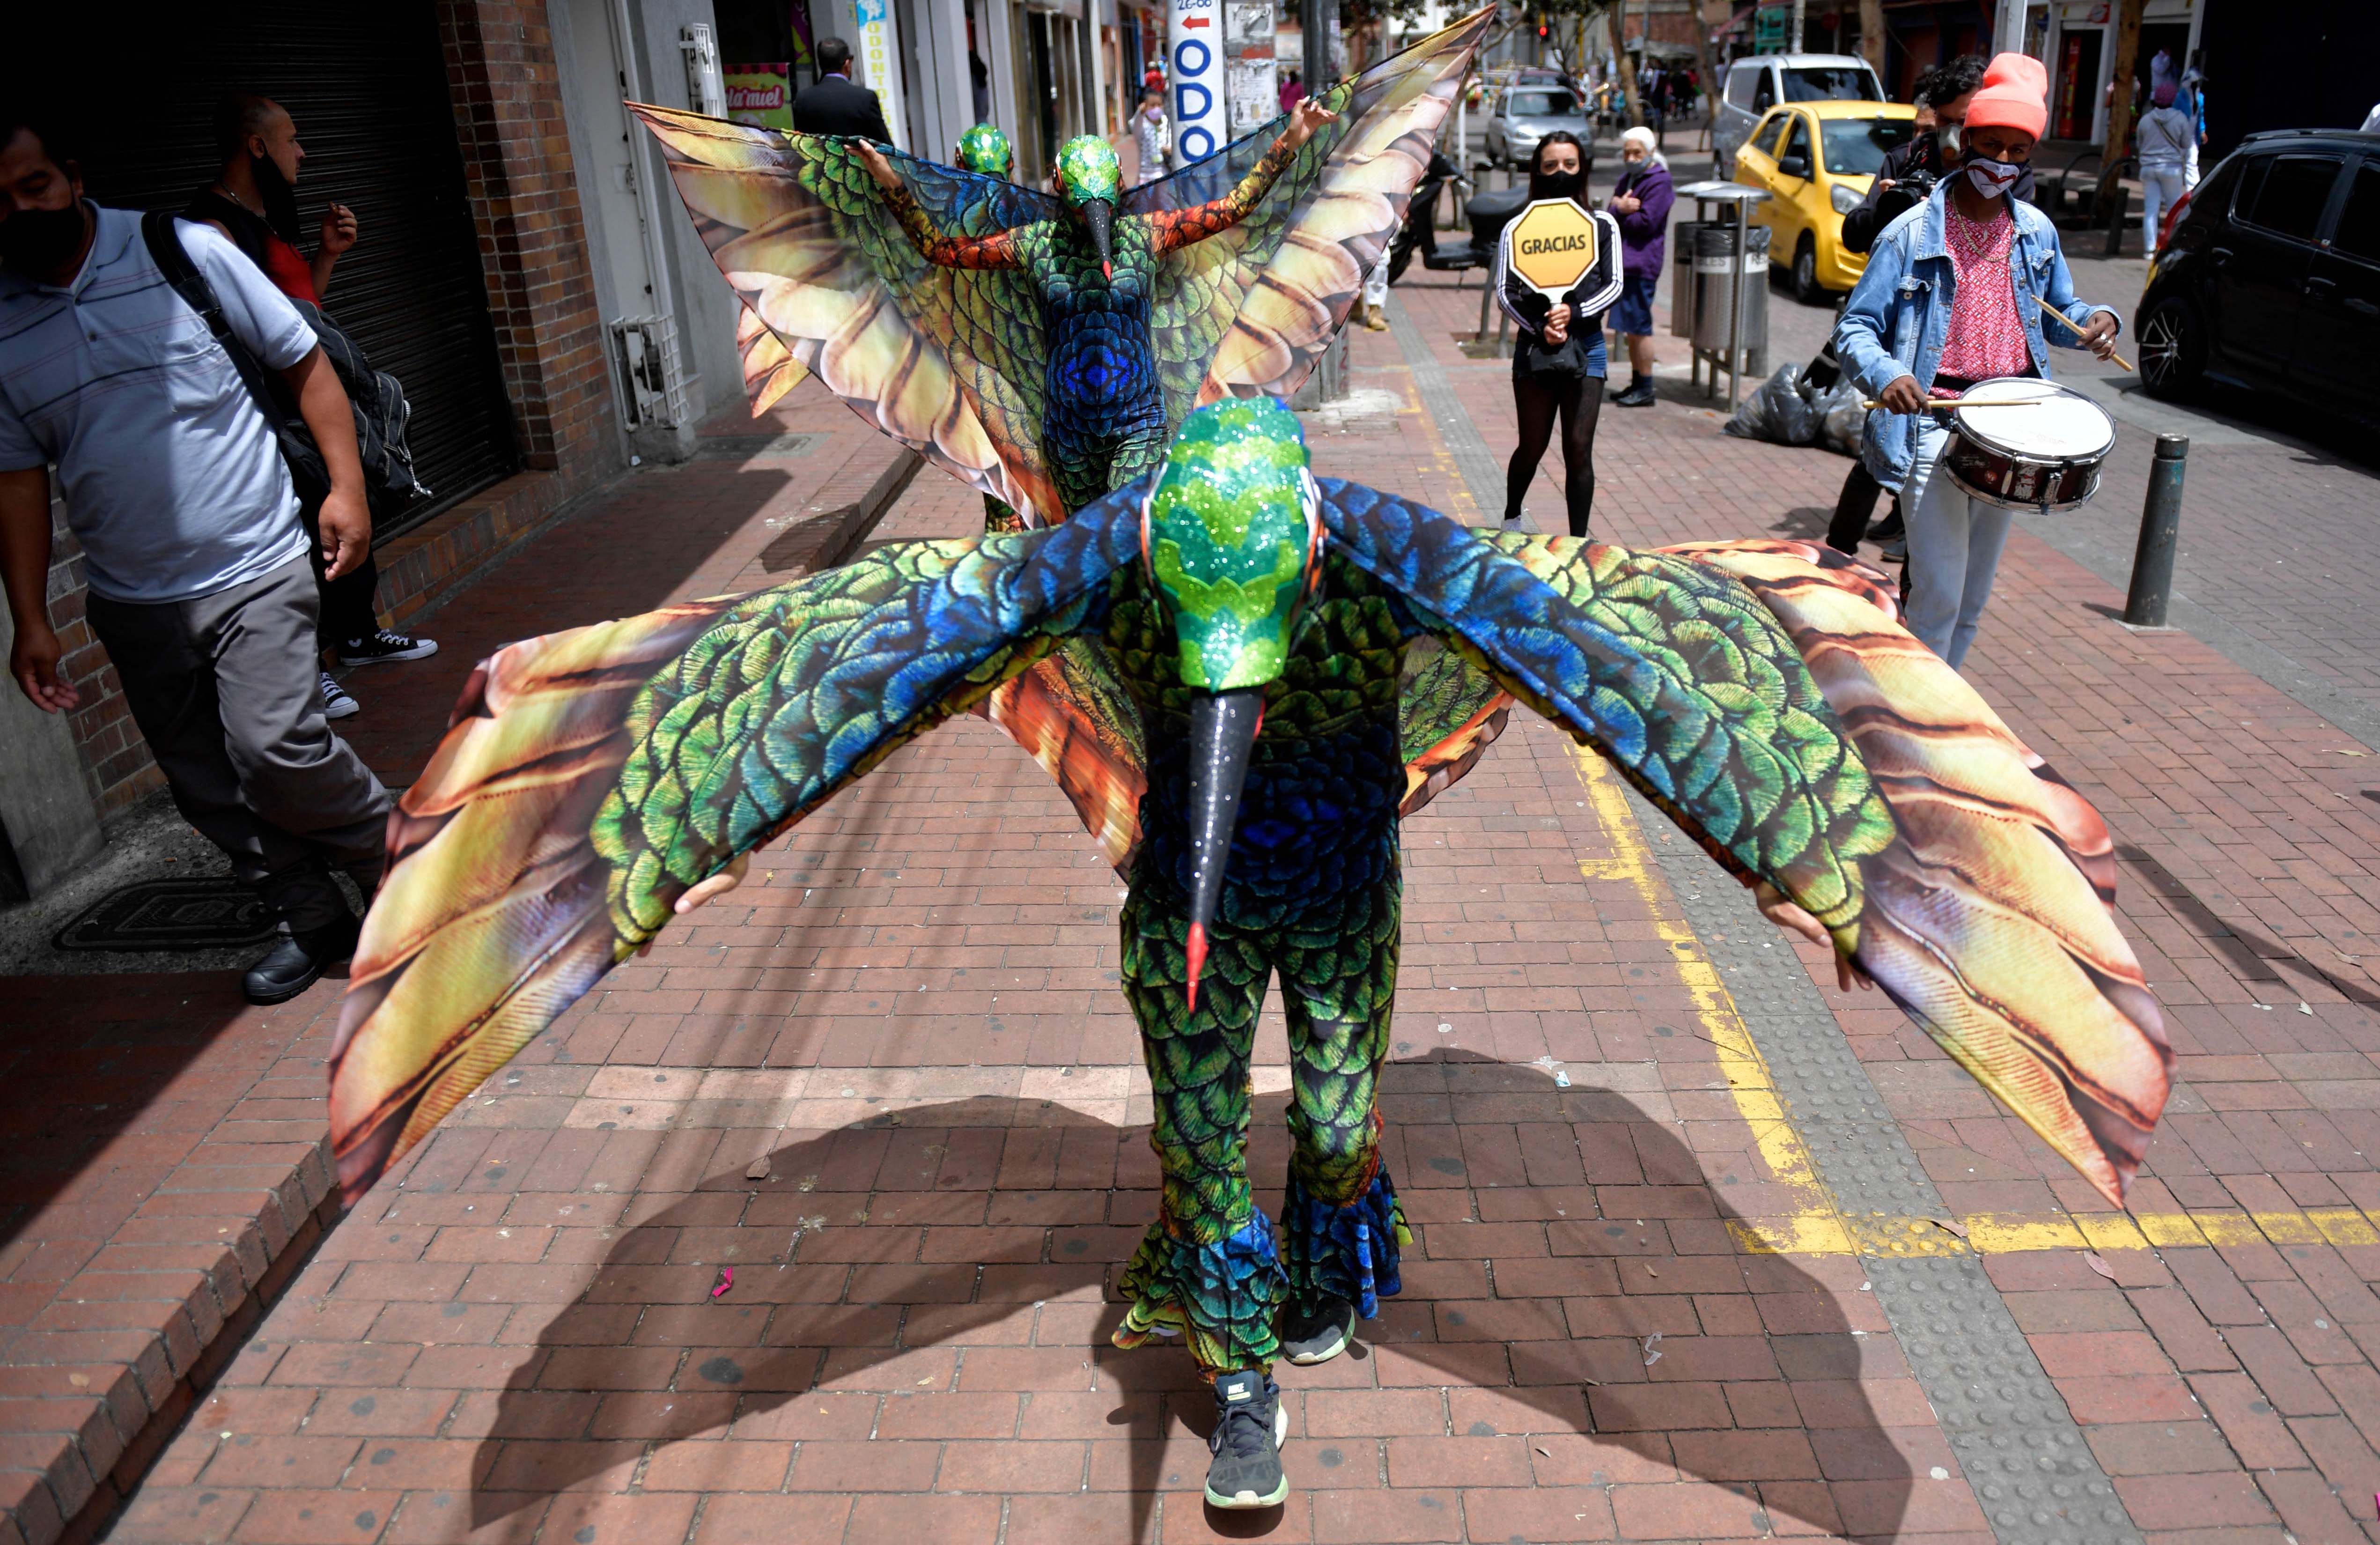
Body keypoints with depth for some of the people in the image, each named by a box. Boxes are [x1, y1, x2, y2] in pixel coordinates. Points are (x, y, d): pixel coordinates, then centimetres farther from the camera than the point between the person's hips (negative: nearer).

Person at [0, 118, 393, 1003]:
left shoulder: (181, 250, -2)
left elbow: (304, 361, 3)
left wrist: (346, 486, -7)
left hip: (254, 569, -4)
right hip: (131, 604, 4)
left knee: (274, 745, -19)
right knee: (208, 789, 7)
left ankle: (397, 854, 7)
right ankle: (315, 920, 22)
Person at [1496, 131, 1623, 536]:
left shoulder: (1602, 226, 7)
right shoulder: (1518, 228, 4)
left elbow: (1613, 285, 1)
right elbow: (1505, 291, -2)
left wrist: (1574, 313, -16)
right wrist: (1539, 328, -16)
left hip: (1586, 346, 0)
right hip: (1534, 347, 0)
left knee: (1579, 449, -2)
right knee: (1532, 448, 9)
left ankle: (1579, 542, 6)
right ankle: (1511, 519, 35)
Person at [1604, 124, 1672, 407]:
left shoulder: (1658, 183, -9)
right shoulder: (1628, 178, 17)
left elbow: (1645, 223, -17)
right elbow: (1611, 214, 7)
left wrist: (1620, 212, -4)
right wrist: (1622, 209, -14)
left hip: (1641, 264, -8)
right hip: (1624, 262, 8)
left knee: (1639, 327, -6)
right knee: (1631, 328, 13)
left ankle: (1645, 389, 0)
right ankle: (1636, 384, 21)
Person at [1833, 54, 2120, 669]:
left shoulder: (2037, 232, 9)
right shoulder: (1913, 233, -6)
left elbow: (2058, 312, 22)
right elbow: (1854, 329, -8)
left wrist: (2094, 320, -1)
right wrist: (1886, 375, -28)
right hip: (1936, 425, -5)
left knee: (1975, 592, 13)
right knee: (1939, 591, -13)